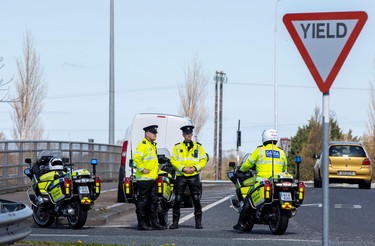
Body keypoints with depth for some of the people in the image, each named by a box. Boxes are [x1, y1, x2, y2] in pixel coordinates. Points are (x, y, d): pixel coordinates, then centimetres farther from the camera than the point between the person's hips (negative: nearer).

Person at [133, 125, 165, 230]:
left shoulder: (152, 145, 20)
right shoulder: (143, 145, -13)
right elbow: (136, 158, -26)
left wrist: (157, 166, 23)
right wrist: (142, 169, -22)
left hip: (152, 178, 10)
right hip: (144, 178, -10)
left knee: (153, 201, 12)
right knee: (143, 201, -5)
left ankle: (154, 222, 17)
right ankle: (142, 224, -2)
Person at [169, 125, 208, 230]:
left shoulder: (198, 146, 11)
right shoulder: (177, 147, 8)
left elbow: (203, 160, 6)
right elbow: (173, 160, 0)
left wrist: (195, 168, -10)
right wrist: (183, 168, -13)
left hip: (194, 176, 0)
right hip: (181, 177, 0)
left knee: (196, 200, -1)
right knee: (177, 200, -1)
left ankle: (198, 222, 6)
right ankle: (175, 222, 6)